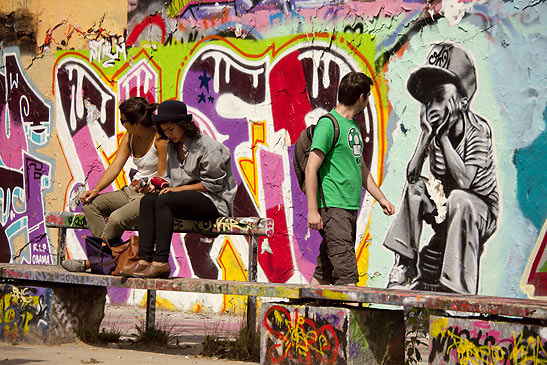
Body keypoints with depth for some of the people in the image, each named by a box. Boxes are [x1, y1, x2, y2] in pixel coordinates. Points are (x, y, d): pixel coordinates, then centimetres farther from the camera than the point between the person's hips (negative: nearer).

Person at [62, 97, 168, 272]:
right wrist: (96, 189, -9)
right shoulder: (129, 137, 9)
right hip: (132, 191, 9)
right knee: (90, 204, -8)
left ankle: (92, 261, -12)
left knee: (117, 218, -30)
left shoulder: (160, 138, -14)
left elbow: (162, 177, -14)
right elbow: (115, 167, 2)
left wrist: (144, 186, -21)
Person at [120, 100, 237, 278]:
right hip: (187, 199, 8)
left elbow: (213, 184, -13)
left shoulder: (206, 145, -10)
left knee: (164, 201, -29)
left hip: (213, 201, -8)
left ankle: (161, 262, -32)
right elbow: (172, 179, 22)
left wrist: (179, 189, -15)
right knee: (147, 200, -16)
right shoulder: (172, 147, 15)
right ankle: (144, 259, -26)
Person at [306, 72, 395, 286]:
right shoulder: (328, 124, -9)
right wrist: (312, 211, -17)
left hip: (351, 209, 9)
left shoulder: (353, 126, 19)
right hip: (333, 208, -9)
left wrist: (380, 198, 27)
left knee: (325, 273, 8)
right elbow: (311, 169, -13)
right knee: (346, 275, -13)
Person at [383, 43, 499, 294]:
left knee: (458, 199, -35)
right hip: (444, 210, 5)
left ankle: (460, 287, -36)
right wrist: (426, 134, -25)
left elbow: (463, 181, -32)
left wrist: (442, 136, -31)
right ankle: (404, 266, -18)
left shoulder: (478, 130, -20)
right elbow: (411, 175, -15)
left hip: (481, 210, -5)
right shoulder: (432, 129, -6)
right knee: (414, 187, -18)